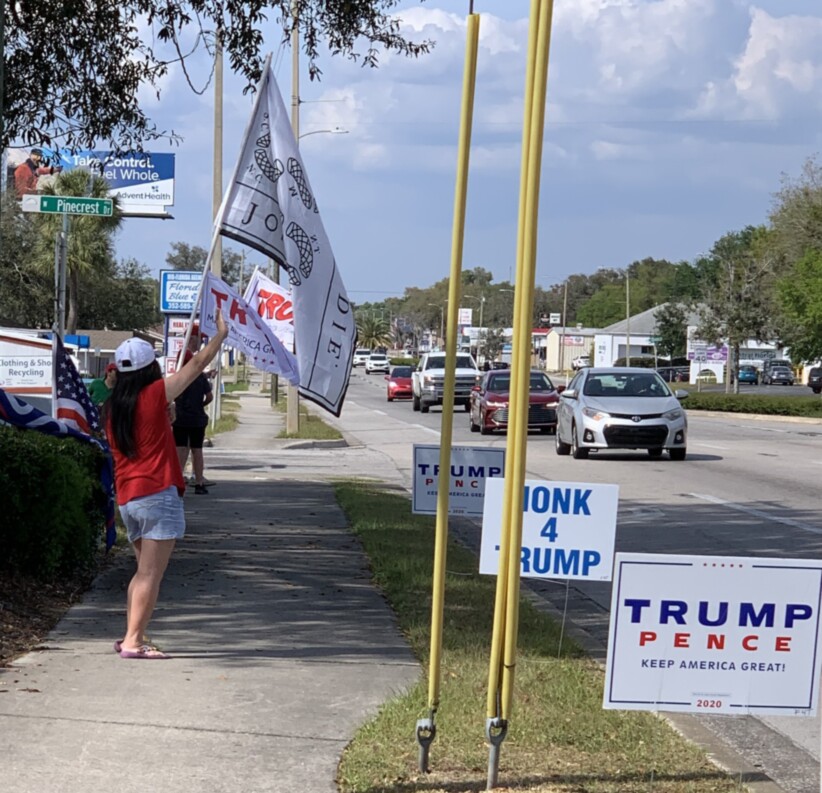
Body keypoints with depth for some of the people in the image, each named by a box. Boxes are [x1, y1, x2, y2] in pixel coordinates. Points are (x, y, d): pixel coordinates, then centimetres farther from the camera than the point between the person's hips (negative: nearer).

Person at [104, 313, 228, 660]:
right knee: (150, 573, -6)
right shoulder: (154, 396, -7)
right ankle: (133, 642, -10)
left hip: (127, 497, 7)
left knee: (144, 571, 17)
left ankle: (130, 637, 13)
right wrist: (220, 334, 12)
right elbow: (196, 366, -1)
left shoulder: (112, 407, 10)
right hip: (157, 494, -7)